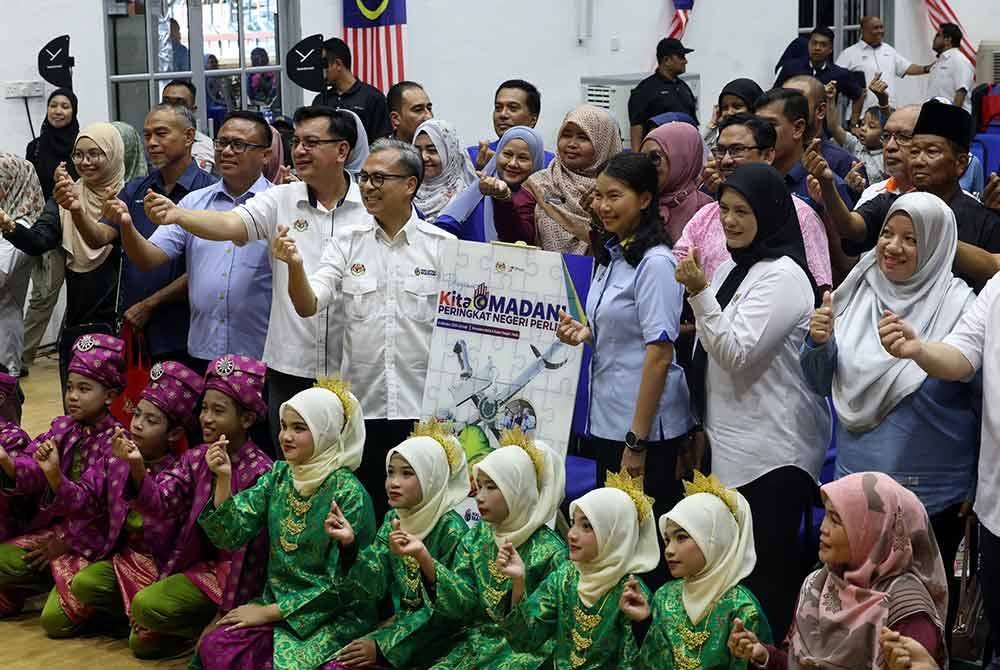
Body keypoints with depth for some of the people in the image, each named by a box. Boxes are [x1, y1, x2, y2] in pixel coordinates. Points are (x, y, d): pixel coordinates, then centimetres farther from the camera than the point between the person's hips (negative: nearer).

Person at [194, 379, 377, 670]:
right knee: (214, 647, -18)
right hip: (275, 600, 5)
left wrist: (271, 612, -11)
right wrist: (223, 479, -17)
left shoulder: (348, 493, -15)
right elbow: (231, 534, -3)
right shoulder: (279, 475, 4)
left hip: (333, 618, -5)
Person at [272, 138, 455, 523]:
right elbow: (308, 306, -5)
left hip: (424, 407, -2)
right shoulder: (346, 245, 6)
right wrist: (295, 266, -25)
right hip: (362, 406, 2)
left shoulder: (443, 246, 1)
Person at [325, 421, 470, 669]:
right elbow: (373, 586, -2)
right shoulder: (393, 519, 4)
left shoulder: (452, 530, -16)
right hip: (400, 622, 6)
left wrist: (381, 644, -19)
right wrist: (349, 545, -18)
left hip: (434, 638, -6)